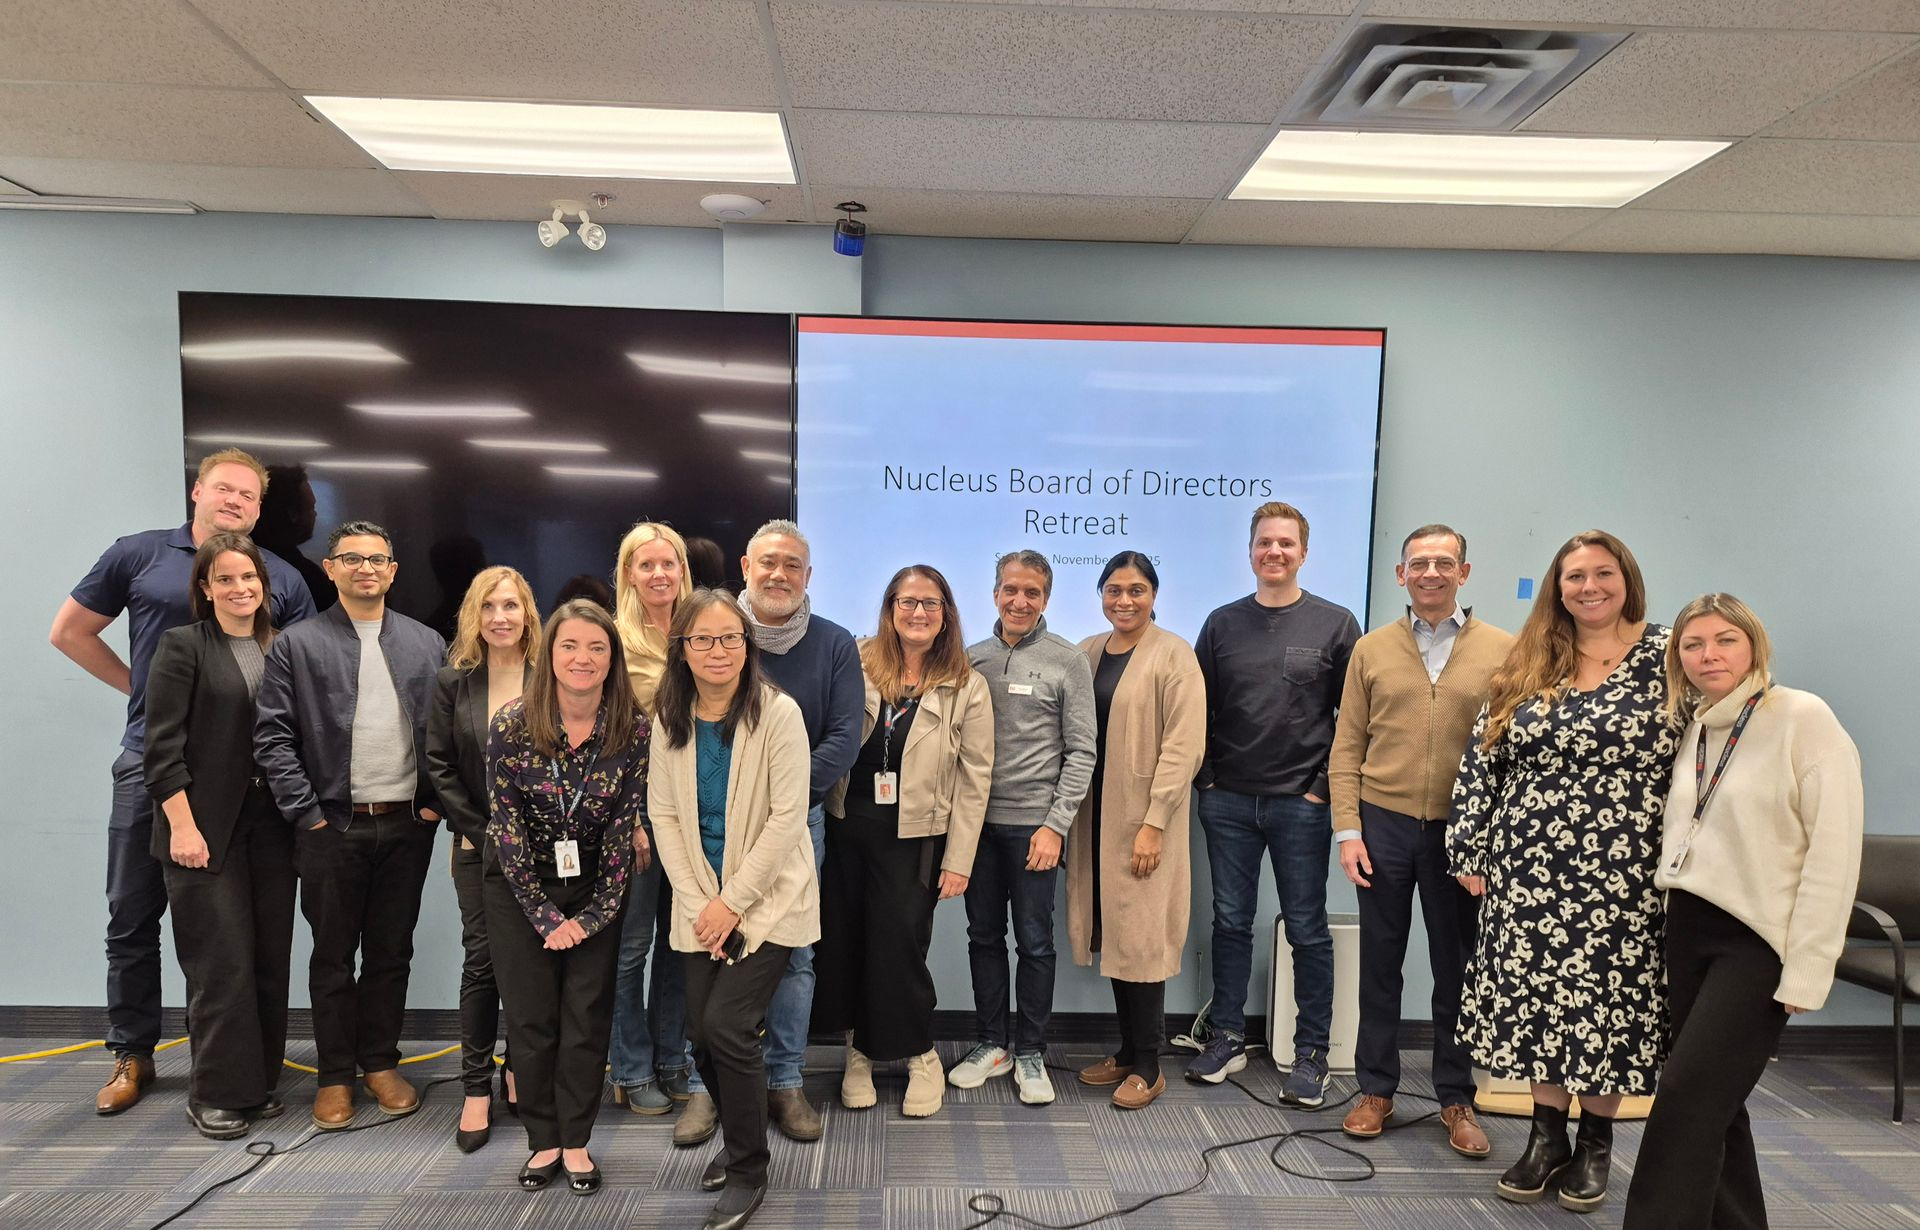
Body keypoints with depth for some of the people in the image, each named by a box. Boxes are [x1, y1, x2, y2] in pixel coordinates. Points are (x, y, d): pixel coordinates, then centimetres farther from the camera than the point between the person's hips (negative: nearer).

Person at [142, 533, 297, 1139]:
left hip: (271, 827, 4)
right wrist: (183, 827, -13)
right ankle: (217, 1093, 14)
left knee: (270, 959, 8)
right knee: (221, 964, -1)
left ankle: (260, 1081, 22)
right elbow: (164, 747, -8)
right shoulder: (183, 646, -2)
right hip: (206, 828, -4)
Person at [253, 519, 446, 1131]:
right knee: (333, 955, 9)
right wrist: (306, 813, -8)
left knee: (392, 952, 12)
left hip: (407, 826, 2)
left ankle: (381, 1062, 27)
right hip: (332, 827, -2)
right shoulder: (297, 645, 0)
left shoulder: (427, 644, 7)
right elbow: (272, 737, -4)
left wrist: (436, 803, -2)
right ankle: (334, 1075, 23)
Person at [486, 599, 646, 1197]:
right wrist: (546, 916, -11)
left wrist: (595, 915, -11)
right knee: (531, 1018, 5)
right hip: (520, 885, 0)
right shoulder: (511, 724, -17)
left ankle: (576, 1142, 18)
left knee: (588, 1017, 2)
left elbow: (624, 823, -9)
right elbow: (506, 824, -12)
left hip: (594, 884, 1)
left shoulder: (633, 729, -15)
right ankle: (543, 1140, 22)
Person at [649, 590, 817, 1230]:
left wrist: (732, 902, -15)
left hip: (767, 898, -4)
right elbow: (664, 815, 2)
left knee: (725, 1024, -13)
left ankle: (748, 1171, 9)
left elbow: (788, 817, -15)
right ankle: (737, 1137, 34)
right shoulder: (668, 719, 0)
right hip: (701, 904, 4)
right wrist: (698, 903, -7)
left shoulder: (778, 713, -14)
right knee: (701, 1032, 5)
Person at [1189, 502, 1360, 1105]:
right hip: (1228, 802, 2)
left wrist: (1325, 786, -6)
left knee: (1307, 929, 6)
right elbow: (1200, 709, 9)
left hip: (1301, 803, -2)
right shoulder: (1223, 623, 7)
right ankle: (1228, 1037, 24)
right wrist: (1207, 778, 2)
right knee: (1230, 921, 10)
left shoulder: (1335, 624, 0)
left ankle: (1312, 1053, 19)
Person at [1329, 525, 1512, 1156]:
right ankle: (1376, 1090, 24)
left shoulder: (1501, 650, 0)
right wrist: (1347, 829, -3)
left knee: (1457, 967, 11)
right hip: (1383, 823, 1)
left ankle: (1456, 1098, 26)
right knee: (1380, 962, 10)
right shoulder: (1372, 649, 4)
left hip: (1461, 829, -1)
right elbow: (1347, 747, 4)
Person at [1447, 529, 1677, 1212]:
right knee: (1535, 1001, 8)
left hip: (1623, 877, -2)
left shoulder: (1668, 658, -2)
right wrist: (1470, 854, 3)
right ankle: (1546, 1136, 26)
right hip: (1530, 874, 3)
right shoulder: (1527, 668, 6)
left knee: (1606, 1006, 7)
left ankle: (1595, 1144, 27)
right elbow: (1481, 763, 6)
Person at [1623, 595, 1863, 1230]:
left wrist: (1805, 970, -16)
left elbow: (1833, 850, -14)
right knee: (1714, 1103, 12)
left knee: (1686, 1100, -8)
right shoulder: (1694, 728, 10)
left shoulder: (1804, 718, -10)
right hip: (1688, 927, 7)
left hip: (1759, 940, -6)